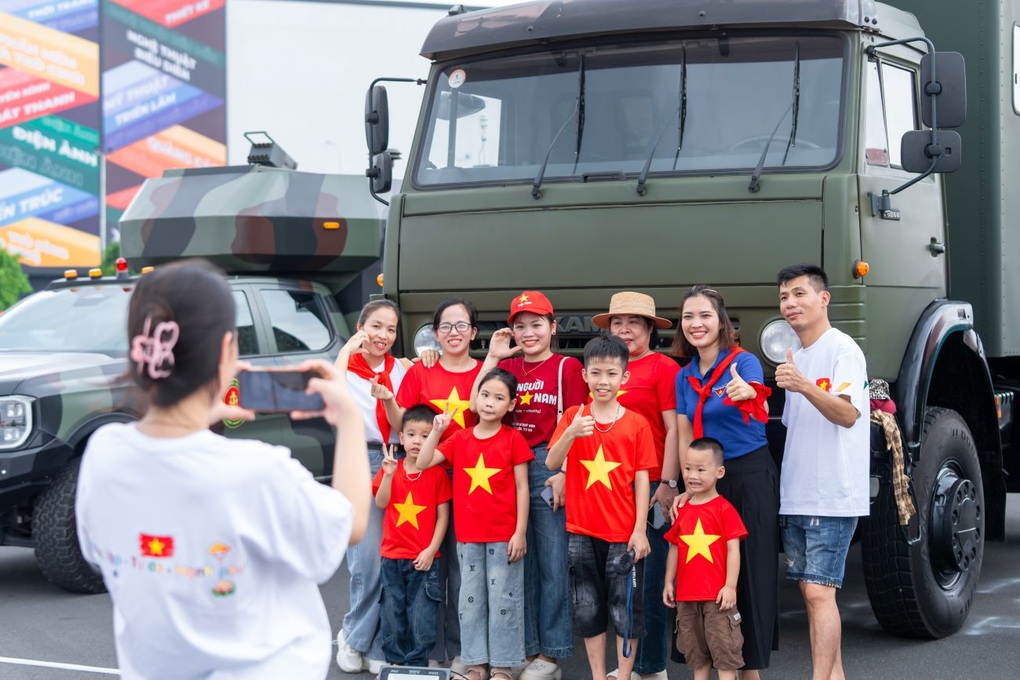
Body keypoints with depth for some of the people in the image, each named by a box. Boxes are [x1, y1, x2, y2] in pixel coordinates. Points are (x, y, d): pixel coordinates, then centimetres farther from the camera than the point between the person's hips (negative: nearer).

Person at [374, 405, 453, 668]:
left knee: (422, 614, -1)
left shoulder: (437, 474, -4)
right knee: (393, 612, 10)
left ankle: (416, 663, 10)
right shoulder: (391, 469, 5)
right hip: (393, 556, 3)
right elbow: (380, 503, -6)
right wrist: (388, 475, -20)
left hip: (424, 559, -3)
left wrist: (431, 550, -10)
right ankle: (395, 661, 21)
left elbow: (443, 516, -4)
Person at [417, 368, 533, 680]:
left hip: (504, 536, -3)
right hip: (468, 536, 4)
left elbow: (522, 488, -3)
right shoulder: (460, 438, 6)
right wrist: (436, 431, -11)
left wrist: (520, 532, -8)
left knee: (504, 599, 2)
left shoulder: (513, 439, -3)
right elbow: (423, 463, 1)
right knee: (471, 600, 9)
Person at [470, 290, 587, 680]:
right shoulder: (506, 367, 14)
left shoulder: (567, 367, 1)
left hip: (549, 467, -4)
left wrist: (564, 473, -13)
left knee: (551, 563, -2)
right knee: (519, 561, 9)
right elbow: (477, 407, 0)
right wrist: (492, 358, -1)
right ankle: (525, 647, 16)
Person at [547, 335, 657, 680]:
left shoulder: (636, 424, -2)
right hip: (582, 533, 2)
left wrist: (640, 531, -7)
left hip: (624, 534, -2)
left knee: (626, 610, 2)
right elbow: (551, 463, -8)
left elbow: (642, 480, -2)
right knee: (588, 610, 10)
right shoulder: (573, 417, 3)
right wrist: (570, 434, -26)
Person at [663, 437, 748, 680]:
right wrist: (669, 582, 13)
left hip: (718, 595, -6)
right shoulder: (682, 510, 8)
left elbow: (733, 549, -9)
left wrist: (730, 586, -13)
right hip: (687, 595, 6)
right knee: (695, 651, 14)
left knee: (724, 648, -2)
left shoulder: (724, 509, -8)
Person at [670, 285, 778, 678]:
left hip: (751, 476, -5)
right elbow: (684, 437, 5)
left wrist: (747, 393, -55)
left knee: (752, 568, -2)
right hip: (707, 479, 5)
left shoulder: (744, 362, -10)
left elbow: (757, 400, -31)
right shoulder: (685, 376, 7)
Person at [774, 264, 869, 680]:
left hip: (832, 497, -8)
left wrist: (804, 387, -35)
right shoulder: (795, 357, 17)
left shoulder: (842, 349, -8)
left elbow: (847, 414, -23)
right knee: (810, 590, 9)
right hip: (795, 496, 8)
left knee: (819, 591, -13)